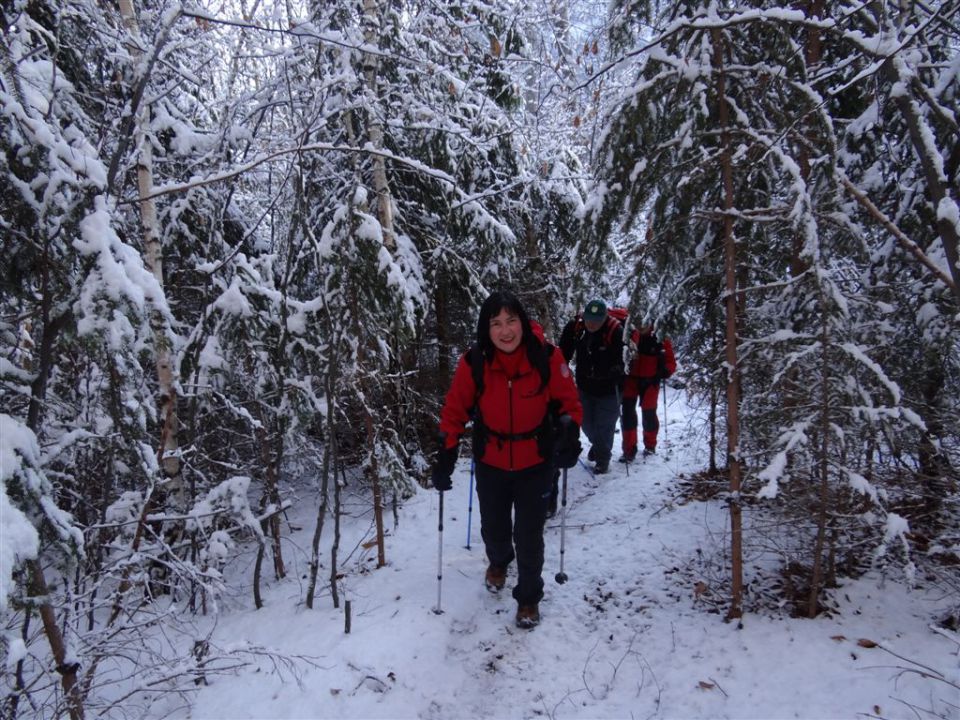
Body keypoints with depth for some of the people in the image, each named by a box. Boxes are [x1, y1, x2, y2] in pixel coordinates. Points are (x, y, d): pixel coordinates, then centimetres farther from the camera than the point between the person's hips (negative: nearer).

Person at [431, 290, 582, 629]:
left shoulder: (546, 356, -20)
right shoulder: (473, 362, -19)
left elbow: (568, 401, -7)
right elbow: (454, 410, -8)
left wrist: (569, 431, -24)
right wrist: (445, 457, -10)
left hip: (535, 463, -1)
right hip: (490, 463, 2)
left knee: (529, 536, 5)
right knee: (493, 528, 19)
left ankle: (529, 596, 33)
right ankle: (499, 562, 56)